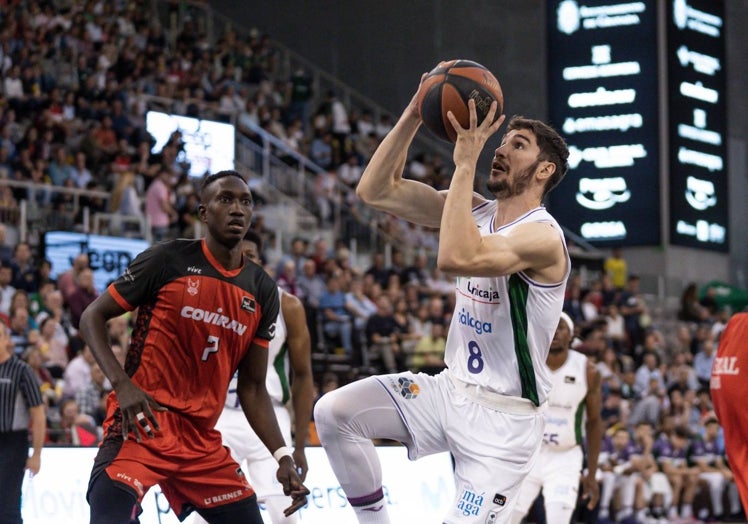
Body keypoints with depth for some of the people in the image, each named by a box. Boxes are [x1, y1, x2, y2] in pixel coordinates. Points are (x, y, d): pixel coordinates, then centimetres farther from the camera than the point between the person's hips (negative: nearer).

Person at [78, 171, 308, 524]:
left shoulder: (262, 291, 9)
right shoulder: (167, 261, -5)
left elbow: (252, 387, 13)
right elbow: (92, 317, -2)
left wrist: (283, 456, 1)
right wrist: (122, 384, -17)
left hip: (202, 439, 6)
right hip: (142, 423, -6)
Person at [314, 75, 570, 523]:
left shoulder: (542, 236, -21)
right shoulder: (477, 212, 5)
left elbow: (456, 257, -39)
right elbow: (375, 191, 1)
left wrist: (466, 162, -32)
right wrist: (414, 114, -9)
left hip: (503, 418, -8)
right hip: (452, 389, 8)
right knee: (334, 412, -8)